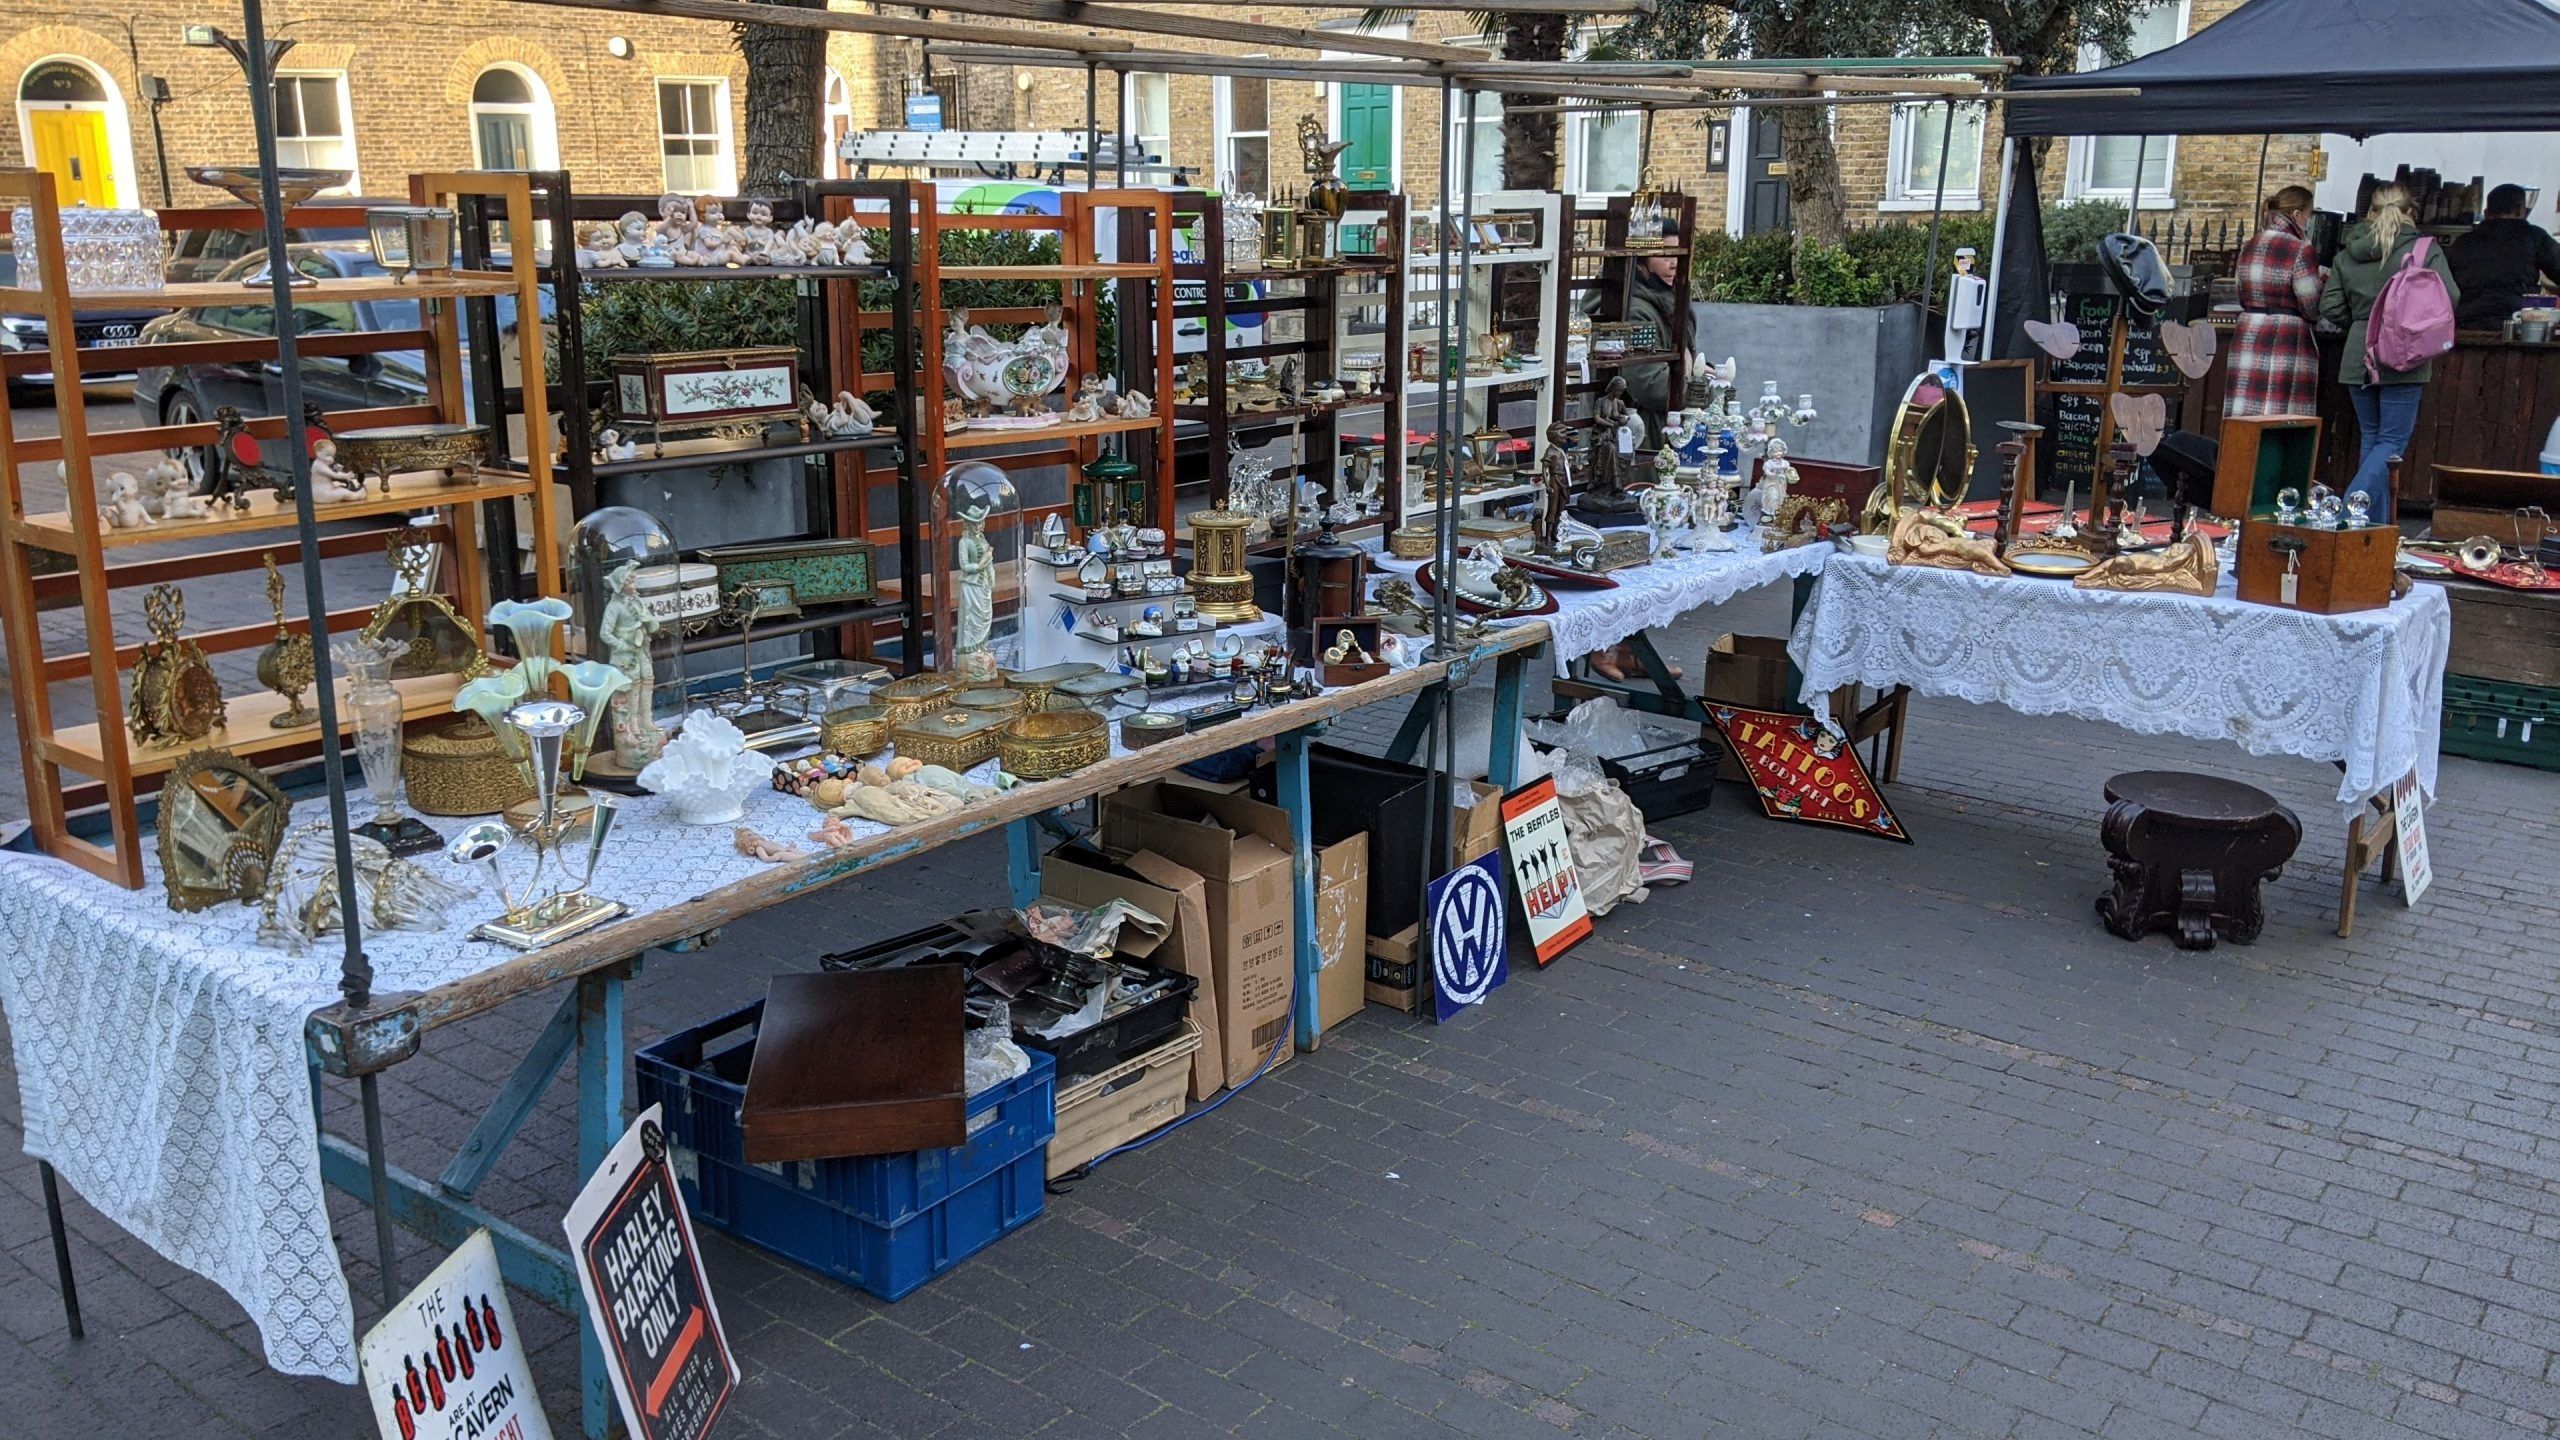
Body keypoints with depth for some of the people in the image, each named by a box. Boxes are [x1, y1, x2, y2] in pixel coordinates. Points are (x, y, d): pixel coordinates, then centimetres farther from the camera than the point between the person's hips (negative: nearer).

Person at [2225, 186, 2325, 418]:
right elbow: (2312, 309, -11)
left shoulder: (2249, 247, 11)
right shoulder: (2300, 250, -10)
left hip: (2248, 338, 7)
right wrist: (2322, 283, 9)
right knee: (2283, 419, -5)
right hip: (2287, 343, -7)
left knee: (2246, 419, 6)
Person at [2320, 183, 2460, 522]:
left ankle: (2376, 523, 15)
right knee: (2392, 441, -1)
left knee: (2370, 437, 14)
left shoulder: (2348, 252, 6)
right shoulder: (2425, 250, -5)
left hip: (2357, 359, 4)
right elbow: (2449, 298, -11)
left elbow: (2330, 307, 3)